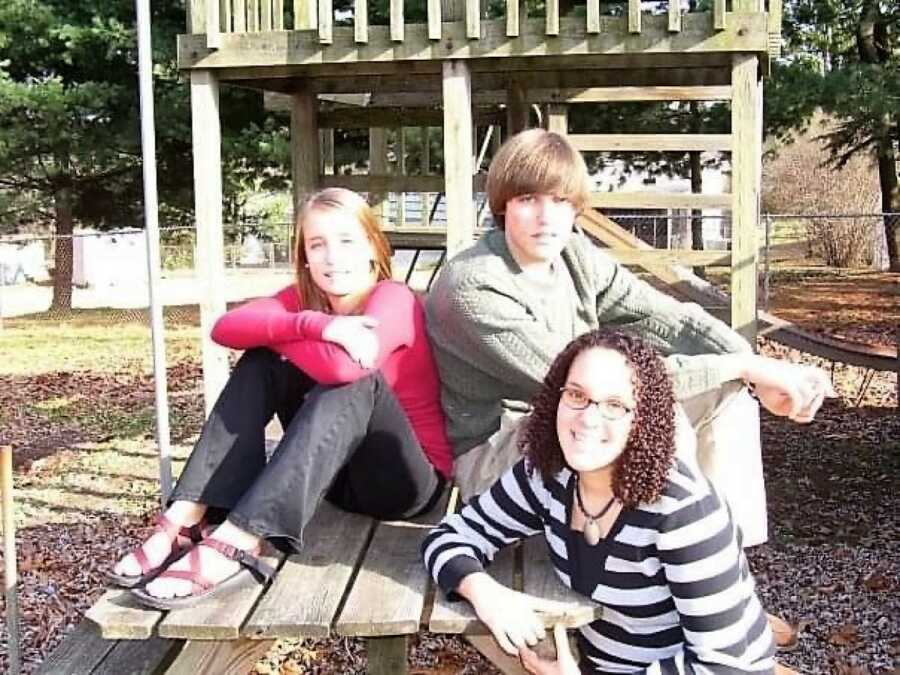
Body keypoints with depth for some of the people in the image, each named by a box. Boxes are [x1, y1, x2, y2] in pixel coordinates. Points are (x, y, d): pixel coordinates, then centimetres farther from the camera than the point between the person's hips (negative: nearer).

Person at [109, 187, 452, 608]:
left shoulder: (394, 299, -17)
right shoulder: (305, 298, 1)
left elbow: (342, 366, -38)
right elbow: (226, 329, -17)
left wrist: (274, 331, -17)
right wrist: (312, 325, -33)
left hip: (409, 479, -6)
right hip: (337, 472, 6)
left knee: (353, 380, -33)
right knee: (262, 363, -9)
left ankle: (235, 544, -41)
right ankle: (188, 518, -20)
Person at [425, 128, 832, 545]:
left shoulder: (575, 255, -1)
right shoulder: (472, 289, -25)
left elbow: (673, 319, -2)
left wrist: (760, 370, -20)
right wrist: (740, 366, -26)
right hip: (493, 458, -8)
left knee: (727, 392, -1)